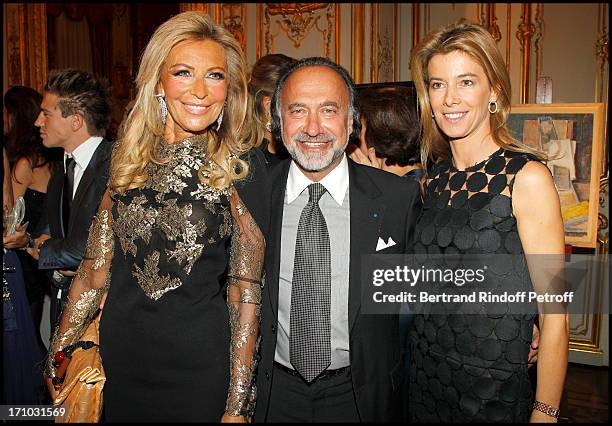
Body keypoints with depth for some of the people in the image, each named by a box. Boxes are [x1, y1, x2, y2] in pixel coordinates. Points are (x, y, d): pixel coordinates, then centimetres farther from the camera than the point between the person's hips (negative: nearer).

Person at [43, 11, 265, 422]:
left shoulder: (240, 172, -11)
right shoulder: (129, 162, 0)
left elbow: (245, 292, -10)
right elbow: (95, 269, 5)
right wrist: (58, 357, 6)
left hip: (200, 362, -3)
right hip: (119, 354, 4)